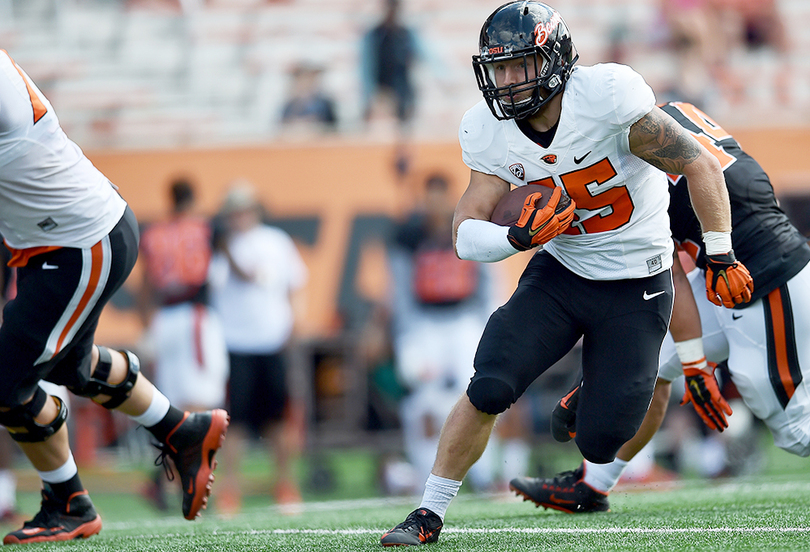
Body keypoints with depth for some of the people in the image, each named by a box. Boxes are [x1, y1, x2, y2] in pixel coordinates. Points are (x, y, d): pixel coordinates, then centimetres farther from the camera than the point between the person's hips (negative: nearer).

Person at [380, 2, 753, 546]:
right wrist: (518, 237, -28)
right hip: (559, 273, 3)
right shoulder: (489, 132, -9)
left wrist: (721, 258, -11)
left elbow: (701, 164, -16)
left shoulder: (605, 95, -25)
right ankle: (429, 514, -2)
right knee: (488, 389, -17)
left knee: (600, 441, -7)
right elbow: (467, 234, -6)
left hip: (635, 289, -3)